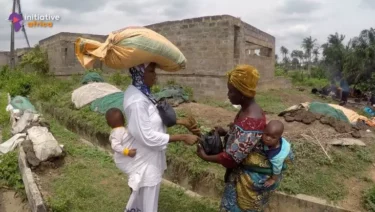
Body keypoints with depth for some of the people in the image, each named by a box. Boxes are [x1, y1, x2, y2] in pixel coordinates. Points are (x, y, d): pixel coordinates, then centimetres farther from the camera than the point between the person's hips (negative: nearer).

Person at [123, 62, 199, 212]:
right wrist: (182, 137, -25)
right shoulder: (137, 102, -30)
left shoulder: (140, 92, 1)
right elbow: (148, 137, -28)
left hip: (147, 158, 9)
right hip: (146, 161, -9)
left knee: (140, 199, 30)